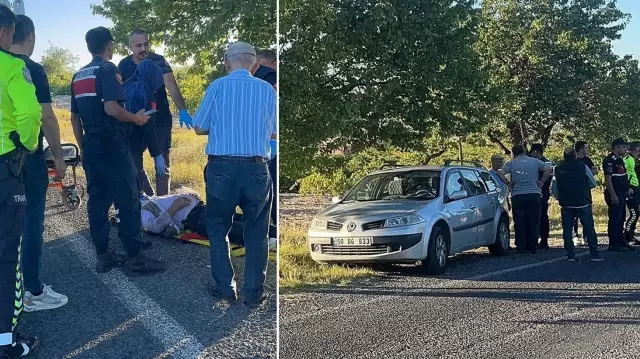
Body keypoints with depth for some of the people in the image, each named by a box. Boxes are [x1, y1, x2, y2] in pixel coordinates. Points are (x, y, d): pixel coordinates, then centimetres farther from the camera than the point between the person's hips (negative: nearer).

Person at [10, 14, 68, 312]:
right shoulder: (32, 69, -13)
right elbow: (46, 117, -16)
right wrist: (58, 156, -8)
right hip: (28, 156, -7)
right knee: (30, 222, -1)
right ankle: (34, 292, 5)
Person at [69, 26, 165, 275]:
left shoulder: (78, 76, 14)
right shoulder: (108, 69, -10)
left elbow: (74, 117, 16)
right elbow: (111, 108, -23)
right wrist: (137, 118, -8)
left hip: (90, 146, 8)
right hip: (112, 145, -8)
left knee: (97, 201, 10)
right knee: (128, 201, -3)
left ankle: (103, 257, 15)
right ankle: (135, 258, 0)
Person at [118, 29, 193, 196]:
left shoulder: (158, 61, -13)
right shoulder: (124, 65, -4)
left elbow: (172, 87, -25)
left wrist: (183, 111, -40)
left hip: (160, 119, -3)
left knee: (162, 161, 2)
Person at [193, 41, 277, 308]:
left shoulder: (218, 86, -2)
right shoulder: (267, 90, 3)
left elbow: (199, 128, 2)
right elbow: (274, 133, 9)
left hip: (221, 168, -1)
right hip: (256, 169, 1)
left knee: (217, 229, 17)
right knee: (256, 234, 12)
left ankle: (225, 288, 19)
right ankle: (253, 293, 15)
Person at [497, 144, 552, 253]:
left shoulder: (511, 164, 5)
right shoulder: (535, 161, 9)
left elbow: (500, 173, -9)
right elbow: (548, 169, -2)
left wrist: (508, 183, 2)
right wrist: (541, 182, 4)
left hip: (517, 196, -1)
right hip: (534, 195, 1)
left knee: (519, 223, 4)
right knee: (533, 222, 6)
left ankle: (521, 247, 3)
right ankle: (532, 247, 7)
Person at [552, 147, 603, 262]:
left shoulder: (558, 170, 0)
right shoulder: (583, 167, -6)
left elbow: (555, 191, 2)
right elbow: (593, 184, 2)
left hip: (566, 205, 1)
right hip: (583, 204, -1)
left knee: (567, 230, 6)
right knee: (589, 229, 4)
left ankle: (570, 255, 3)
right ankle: (594, 255, 3)